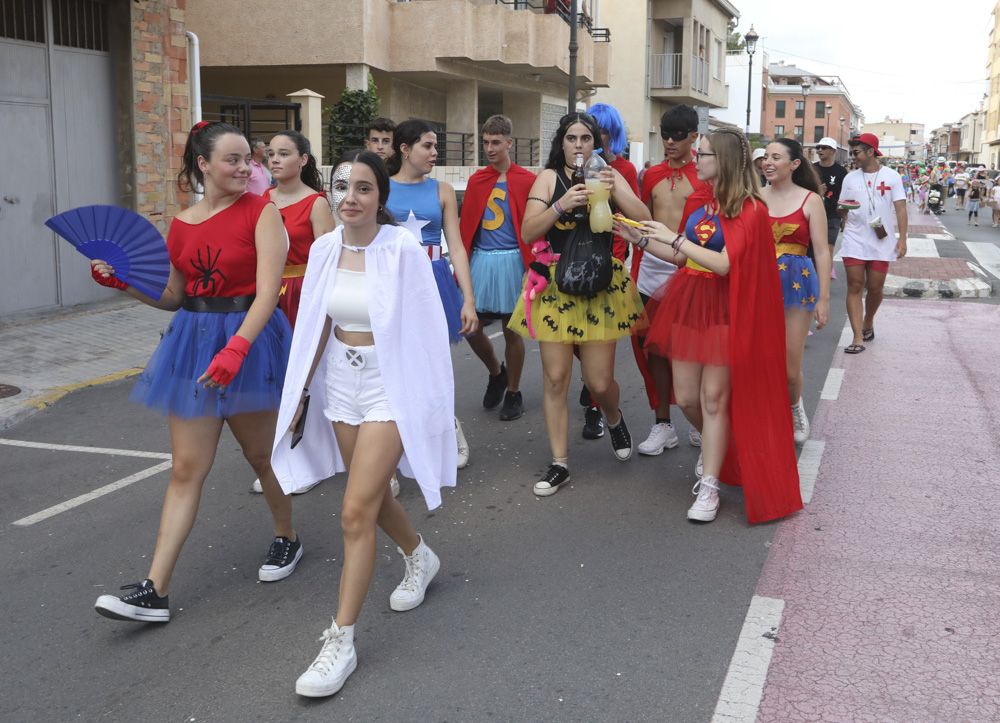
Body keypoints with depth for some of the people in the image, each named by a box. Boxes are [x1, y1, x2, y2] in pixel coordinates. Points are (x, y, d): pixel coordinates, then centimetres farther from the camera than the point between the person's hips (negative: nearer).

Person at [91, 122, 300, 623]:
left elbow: (267, 292, -17)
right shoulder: (182, 224, 6)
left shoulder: (261, 212, -8)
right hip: (193, 342, 4)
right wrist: (123, 282, 1)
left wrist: (236, 348, -29)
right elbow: (172, 297, 16)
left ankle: (287, 538, 39)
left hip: (250, 338, -4)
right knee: (186, 469, 4)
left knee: (260, 454, 12)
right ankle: (155, 591, 4)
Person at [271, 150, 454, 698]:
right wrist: (300, 393, 8)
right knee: (372, 494, 21)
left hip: (390, 386, -6)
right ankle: (420, 557, 51)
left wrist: (430, 402, -9)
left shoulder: (402, 250, -14)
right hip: (340, 383, 6)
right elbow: (315, 327, 7)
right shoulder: (324, 249, 1)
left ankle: (340, 642, 0)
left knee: (356, 512, -10)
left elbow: (424, 329, -10)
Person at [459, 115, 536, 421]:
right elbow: (465, 226, 7)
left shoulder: (527, 181, -3)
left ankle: (513, 392, 21)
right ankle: (496, 372, 31)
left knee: (511, 330, 5)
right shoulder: (476, 180, 8)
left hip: (512, 261, -3)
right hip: (480, 260, 4)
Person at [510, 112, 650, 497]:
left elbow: (644, 220, -5)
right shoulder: (550, 177, 3)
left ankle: (614, 419, 37)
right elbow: (528, 231, -7)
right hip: (555, 285, 0)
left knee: (600, 381, 1)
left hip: (600, 286, 0)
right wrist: (562, 205, -20)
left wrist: (615, 190, -19)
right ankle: (559, 464, 11)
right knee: (555, 378, -1)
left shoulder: (609, 176, 7)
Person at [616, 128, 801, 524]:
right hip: (688, 302, 7)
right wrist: (639, 238, 7)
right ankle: (717, 450, 38)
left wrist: (675, 238, -18)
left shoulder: (749, 210, -11)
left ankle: (710, 487, 7)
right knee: (686, 398, 10)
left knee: (714, 399, -3)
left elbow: (724, 264, -21)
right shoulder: (698, 201, 9)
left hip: (724, 310, -6)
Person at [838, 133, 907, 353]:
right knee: (855, 287, -5)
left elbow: (900, 209, -3)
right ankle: (858, 338, -5)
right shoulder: (850, 178, 6)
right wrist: (842, 210, -6)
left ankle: (868, 323, 35)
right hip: (855, 242, 1)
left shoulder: (891, 176, 0)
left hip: (882, 243, -1)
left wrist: (902, 238, -9)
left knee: (875, 288, 7)